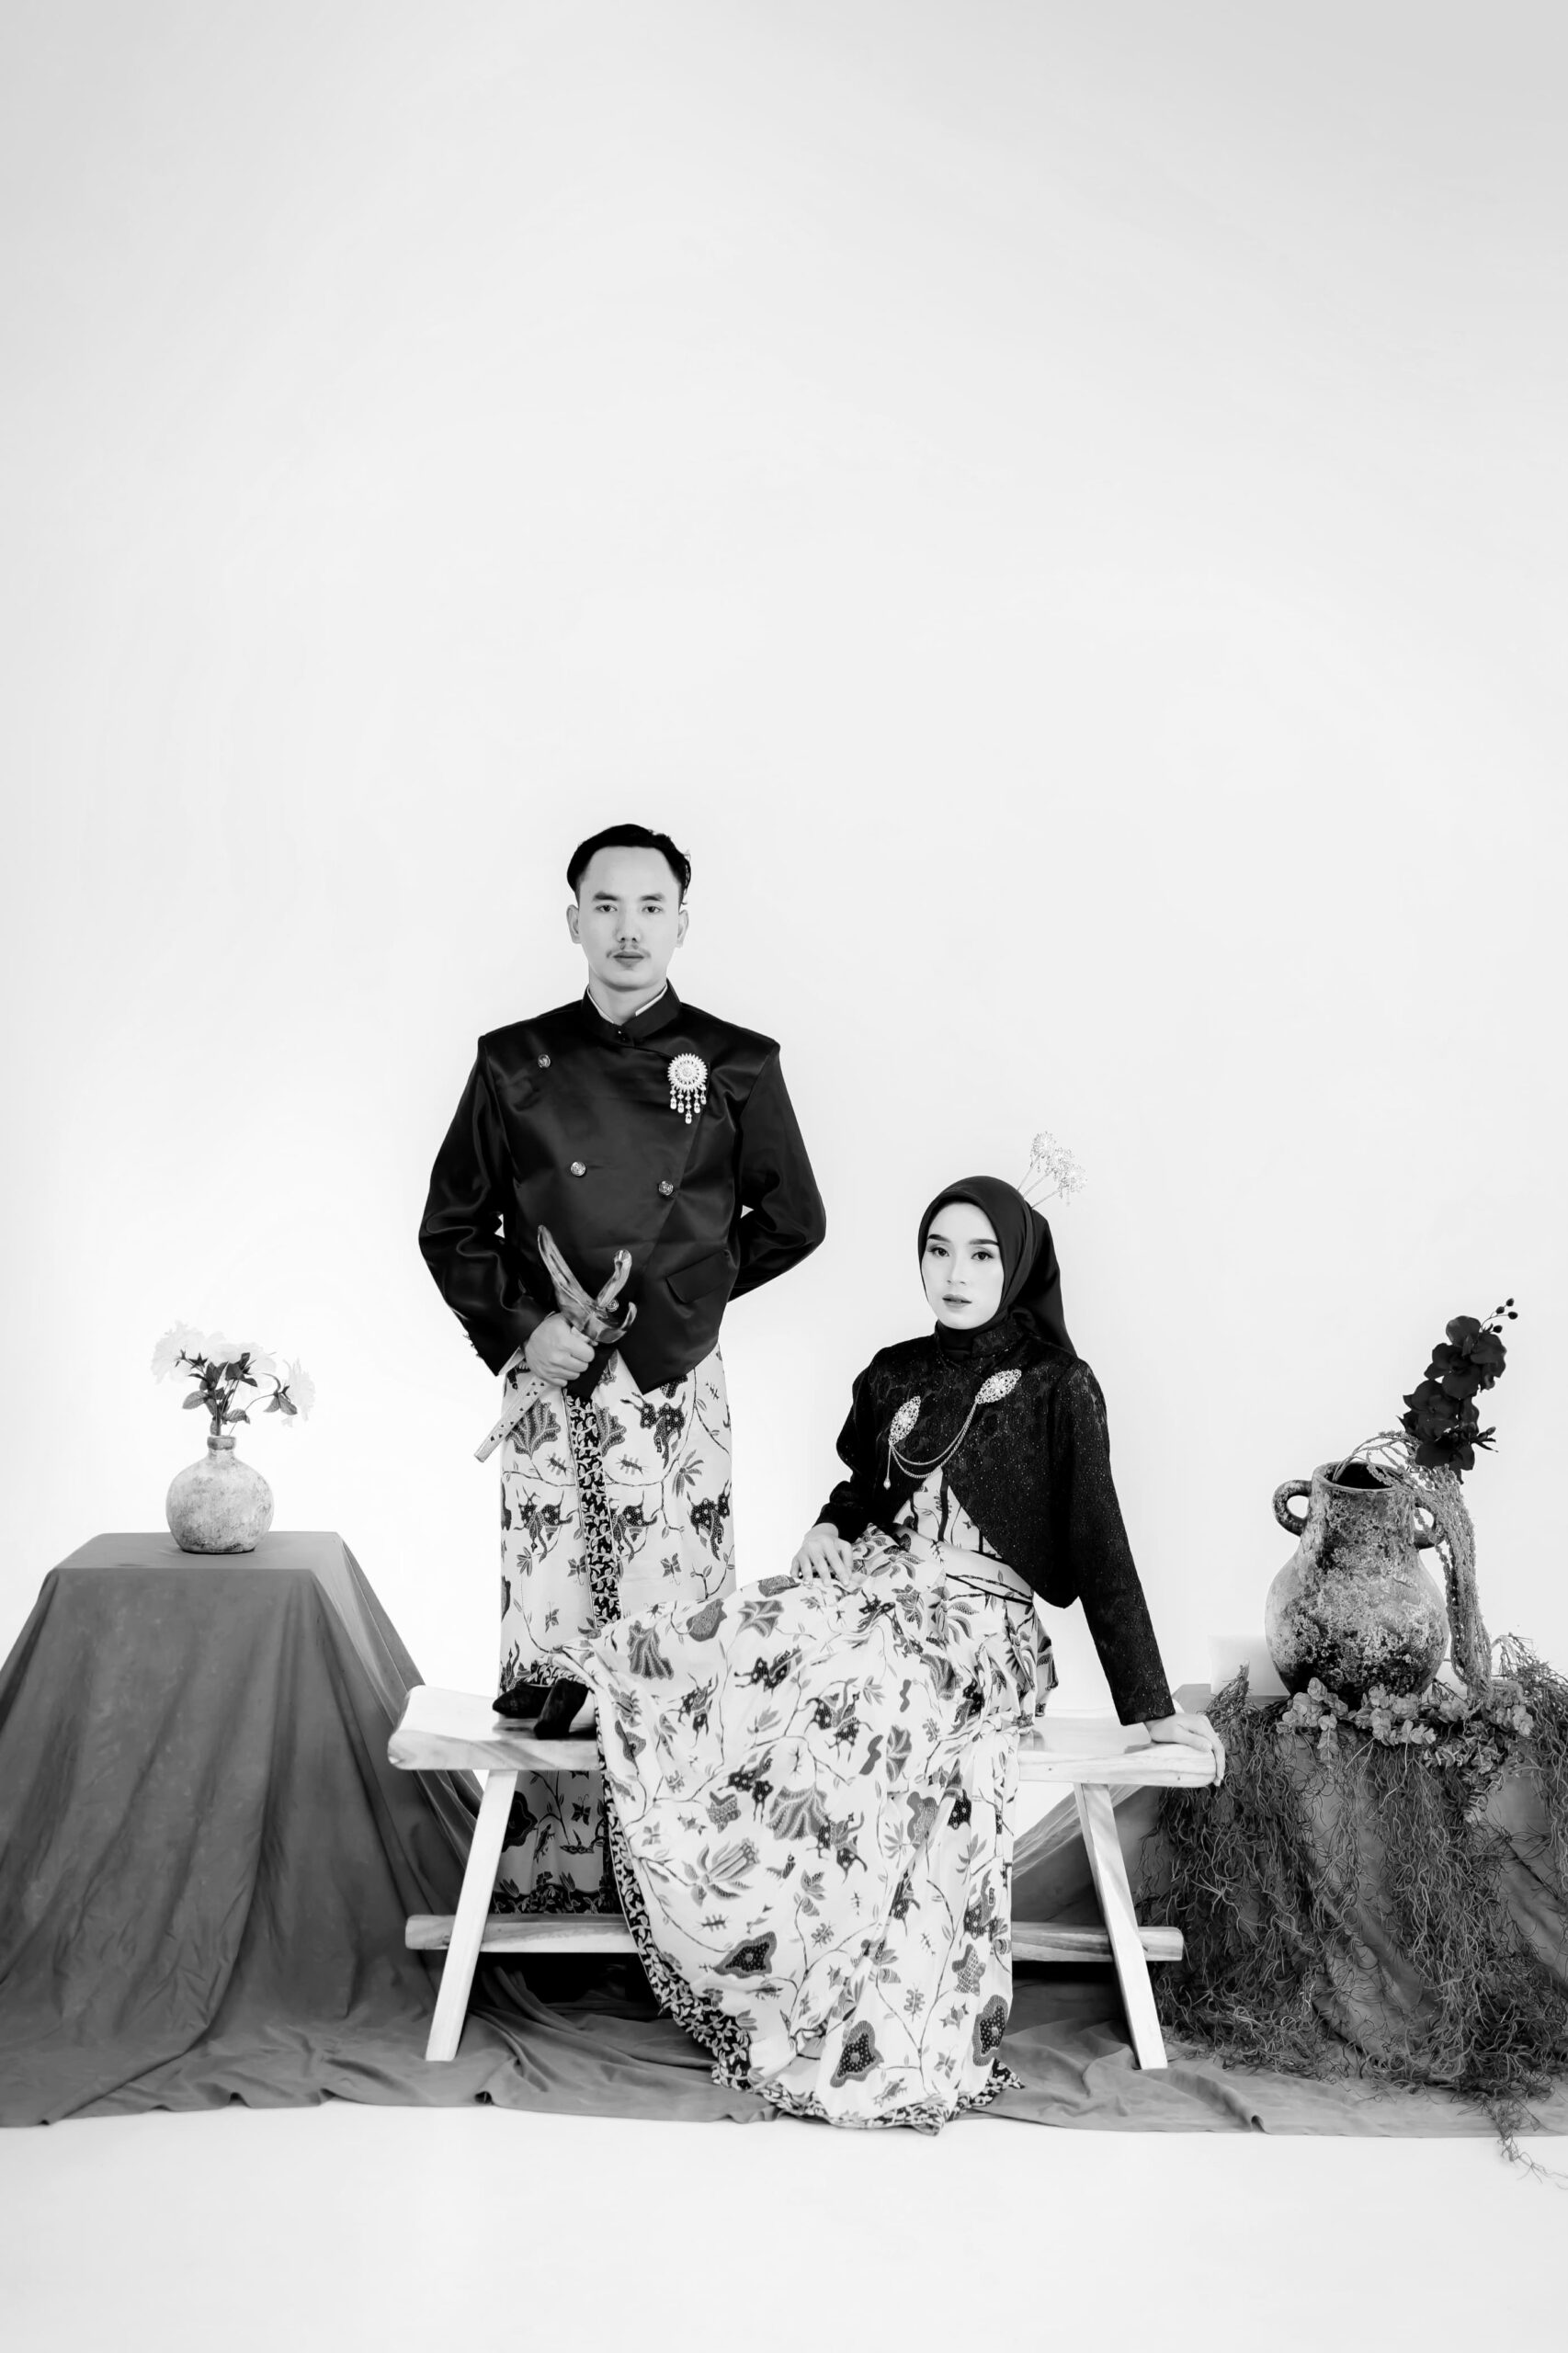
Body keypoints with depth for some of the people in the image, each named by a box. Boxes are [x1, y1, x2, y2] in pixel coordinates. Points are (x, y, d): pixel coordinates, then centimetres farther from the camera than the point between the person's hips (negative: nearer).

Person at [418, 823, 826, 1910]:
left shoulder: (736, 1066, 3)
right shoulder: (516, 1063, 5)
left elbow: (793, 1221, 10)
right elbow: (452, 1227, 10)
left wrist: (677, 1294, 3)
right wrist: (519, 1330, -5)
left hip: (675, 1388, -1)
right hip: (548, 1387, 1)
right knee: (548, 1643, 3)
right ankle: (545, 1878, 17)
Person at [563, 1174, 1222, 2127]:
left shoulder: (1059, 1389, -2)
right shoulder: (895, 1375, 15)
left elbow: (1100, 1548, -3)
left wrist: (1153, 1704, -5)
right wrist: (826, 1534, 10)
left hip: (980, 1627, -6)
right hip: (871, 1590, 6)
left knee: (823, 1704, -37)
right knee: (679, 1659, -22)